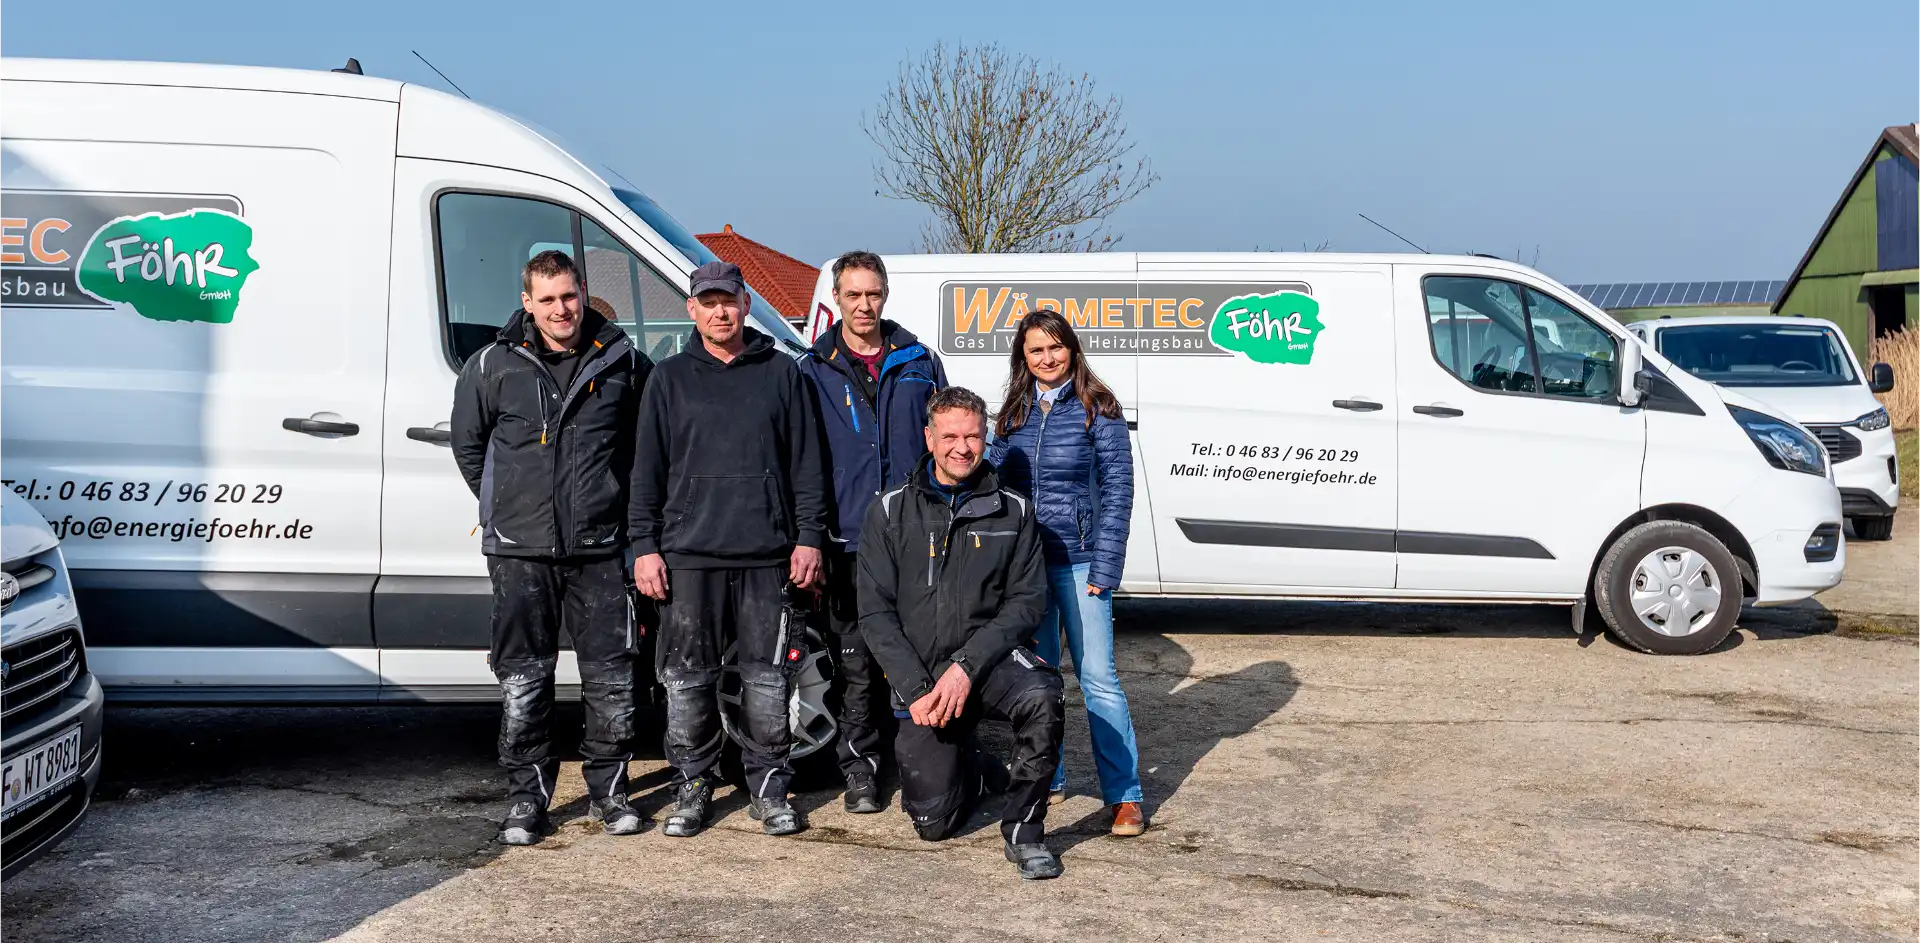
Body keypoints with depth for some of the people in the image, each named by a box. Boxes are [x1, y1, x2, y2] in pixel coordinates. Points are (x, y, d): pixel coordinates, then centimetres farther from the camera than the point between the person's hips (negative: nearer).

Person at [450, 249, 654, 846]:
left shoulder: (622, 361, 3)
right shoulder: (493, 366, 3)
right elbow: (468, 445, 15)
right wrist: (507, 506, 11)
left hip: (599, 549, 0)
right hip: (520, 550, 0)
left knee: (611, 678, 3)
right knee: (523, 681, 4)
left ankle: (609, 788, 18)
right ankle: (526, 796, 15)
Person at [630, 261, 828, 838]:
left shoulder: (781, 373, 9)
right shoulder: (671, 378, 9)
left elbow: (807, 463, 9)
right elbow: (647, 470, 8)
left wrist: (808, 537, 2)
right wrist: (645, 546, 2)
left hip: (767, 554, 0)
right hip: (689, 554, 0)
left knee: (766, 677, 3)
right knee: (688, 679, 3)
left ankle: (769, 788, 15)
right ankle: (692, 787, 16)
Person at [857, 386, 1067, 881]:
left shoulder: (1013, 512, 3)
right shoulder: (891, 512, 2)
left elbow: (1026, 601, -3)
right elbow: (876, 613, -1)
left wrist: (966, 667, -17)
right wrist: (916, 689, -13)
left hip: (988, 660, 0)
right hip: (919, 678, 0)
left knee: (1042, 695, -34)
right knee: (934, 821, -5)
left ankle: (1024, 829, -13)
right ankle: (978, 770, 30)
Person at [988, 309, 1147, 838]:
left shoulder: (1097, 410, -4)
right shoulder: (1014, 414, 9)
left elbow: (1117, 489, -6)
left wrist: (1104, 567, -12)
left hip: (1078, 562, -4)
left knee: (1098, 678, -5)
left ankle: (1125, 795, 1)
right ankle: (1046, 778, 25)